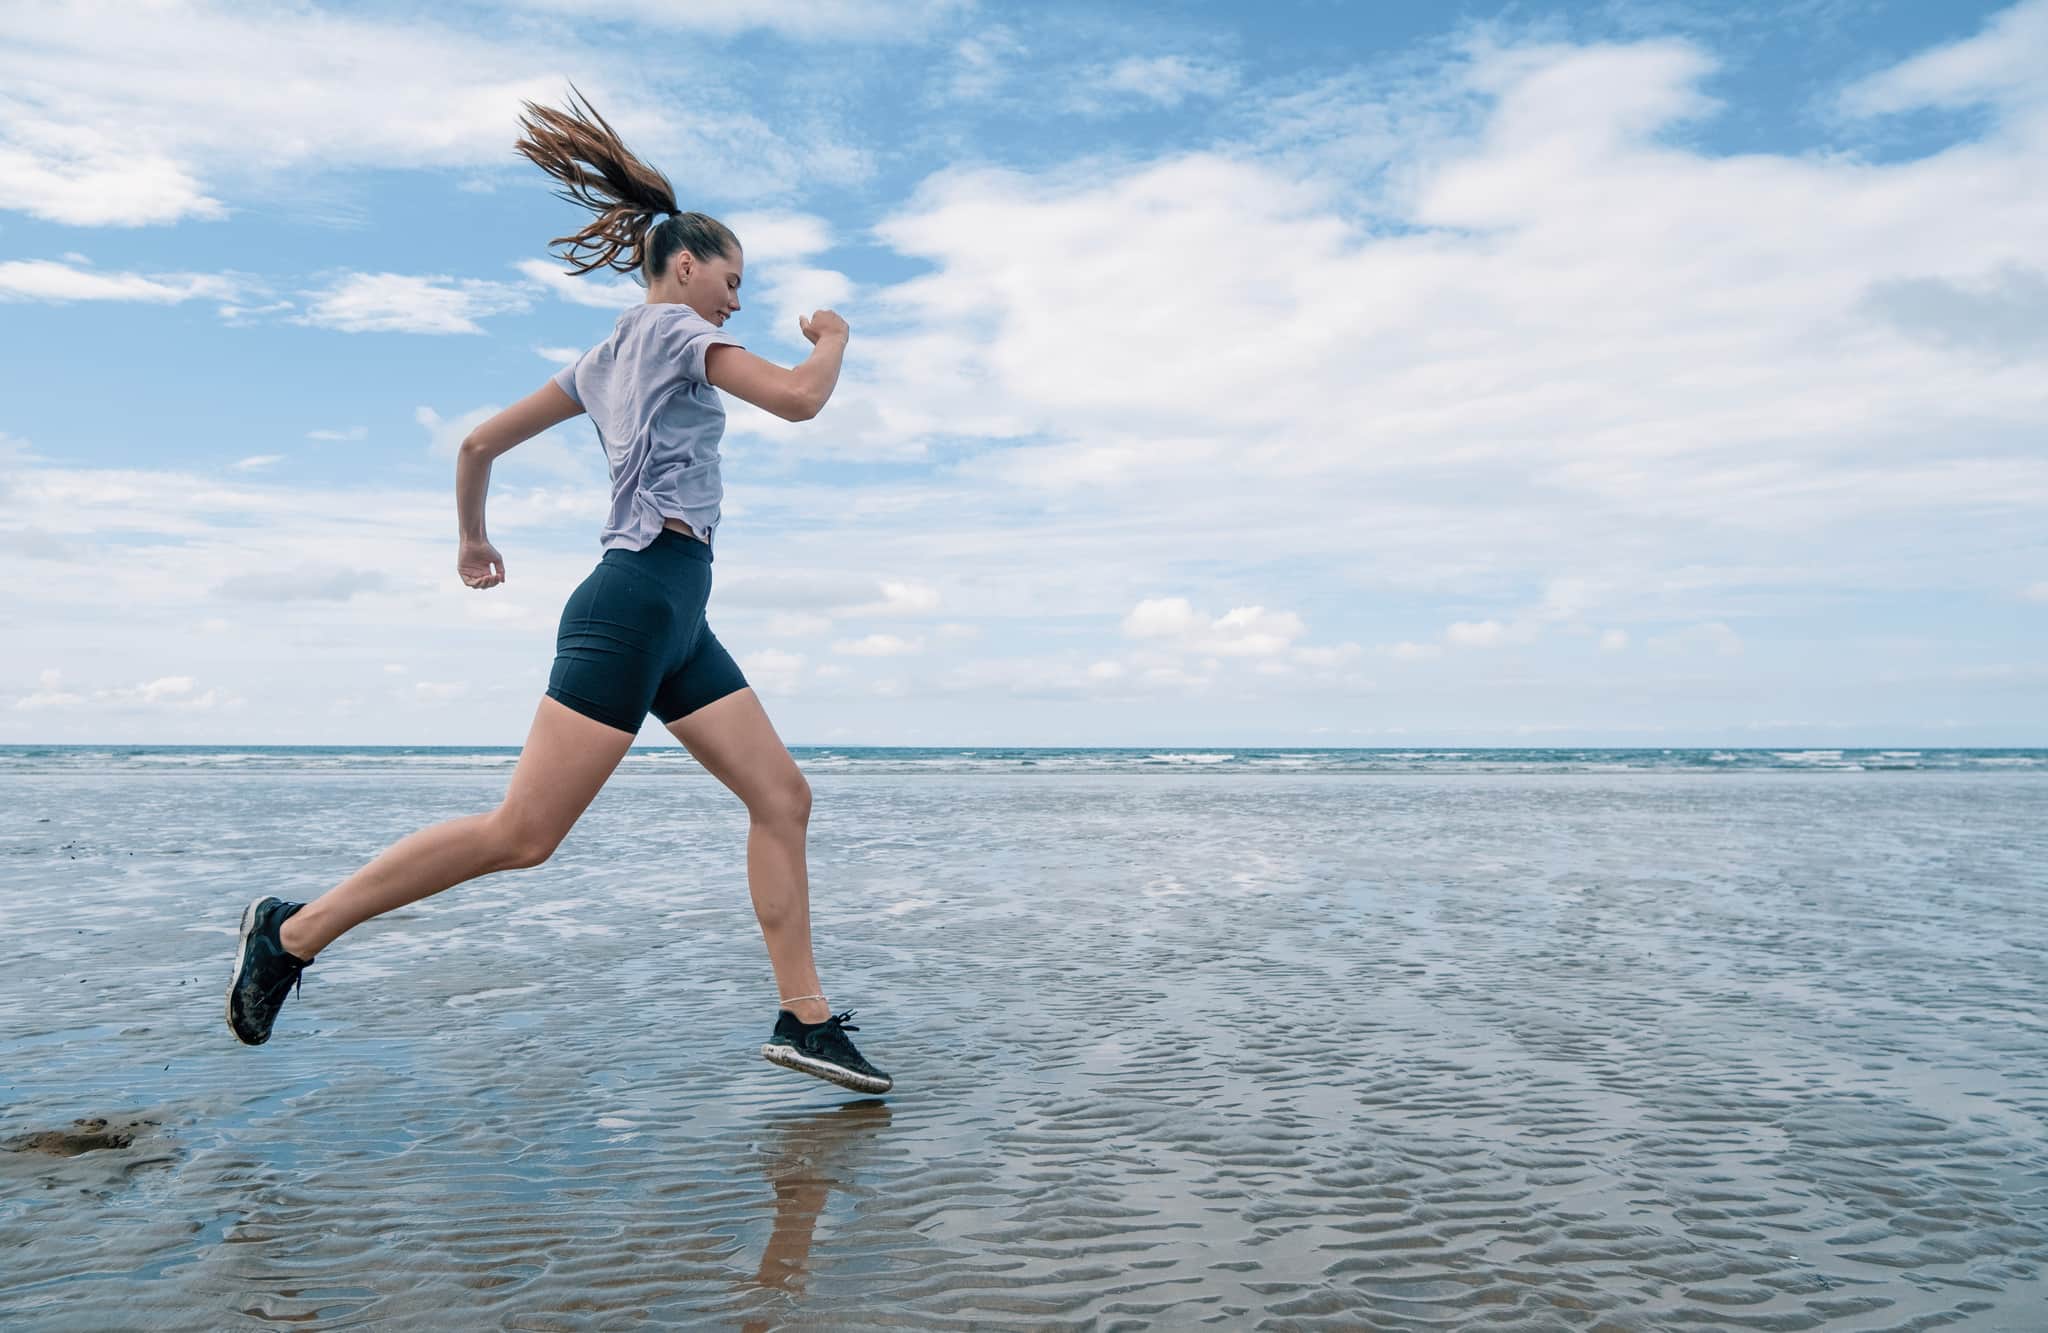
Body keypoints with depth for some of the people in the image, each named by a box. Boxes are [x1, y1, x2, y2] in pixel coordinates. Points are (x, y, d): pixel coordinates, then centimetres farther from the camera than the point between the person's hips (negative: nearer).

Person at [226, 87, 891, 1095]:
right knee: (522, 834, -10)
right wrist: (831, 337, 10)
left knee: (782, 798, 2)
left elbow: (479, 443, 25)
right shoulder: (672, 326, 0)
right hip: (639, 597, -10)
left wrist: (473, 542, 38)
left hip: (673, 617, 10)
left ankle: (805, 1020, 1)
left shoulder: (603, 358, 24)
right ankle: (295, 930, 3)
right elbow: (798, 399, -11)